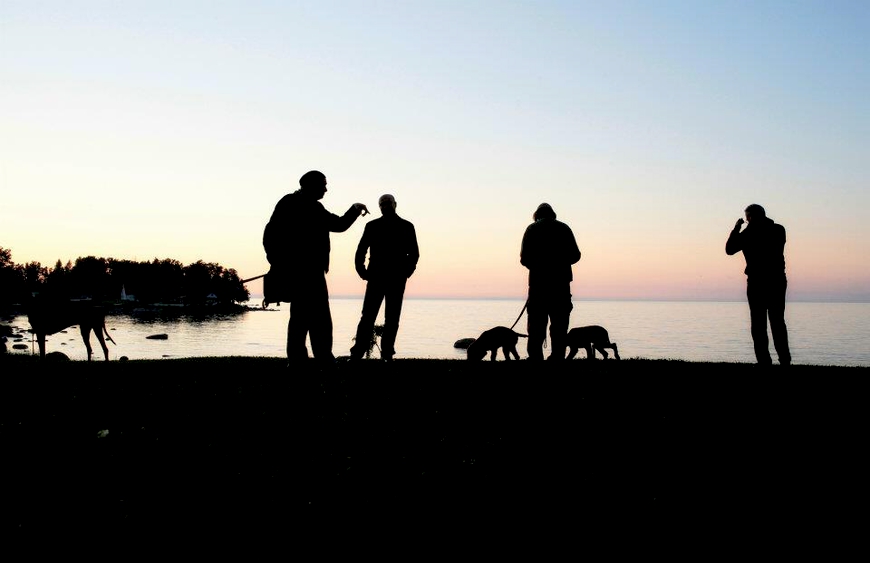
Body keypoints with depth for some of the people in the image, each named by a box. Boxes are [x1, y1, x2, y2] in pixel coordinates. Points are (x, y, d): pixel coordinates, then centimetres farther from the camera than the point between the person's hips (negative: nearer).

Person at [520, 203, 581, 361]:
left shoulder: (532, 229, 4)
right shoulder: (564, 228, 8)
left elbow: (524, 259, -2)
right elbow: (575, 256, 5)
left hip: (538, 282, -1)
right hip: (561, 283, 1)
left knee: (536, 329, 3)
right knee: (559, 328, 5)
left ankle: (535, 357, -3)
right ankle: (557, 358, -1)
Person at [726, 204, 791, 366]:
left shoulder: (750, 232, -6)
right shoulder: (779, 230, 6)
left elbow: (729, 249, 1)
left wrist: (736, 229, 10)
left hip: (757, 282, -4)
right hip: (778, 281, 4)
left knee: (758, 323, 0)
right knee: (778, 321, 13)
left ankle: (764, 360, -5)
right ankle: (785, 359, 10)